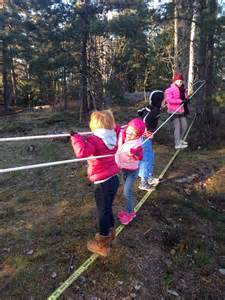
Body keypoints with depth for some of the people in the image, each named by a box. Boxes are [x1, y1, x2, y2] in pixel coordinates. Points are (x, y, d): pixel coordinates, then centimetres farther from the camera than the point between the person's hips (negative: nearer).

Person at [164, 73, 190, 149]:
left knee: (184, 125, 13)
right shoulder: (170, 89, -13)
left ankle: (179, 139, 34)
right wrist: (181, 101, -28)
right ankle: (177, 144, -1)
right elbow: (169, 100, -24)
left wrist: (186, 100, 0)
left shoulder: (181, 89, 12)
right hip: (174, 111, -8)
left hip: (181, 110, 8)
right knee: (177, 127, -9)